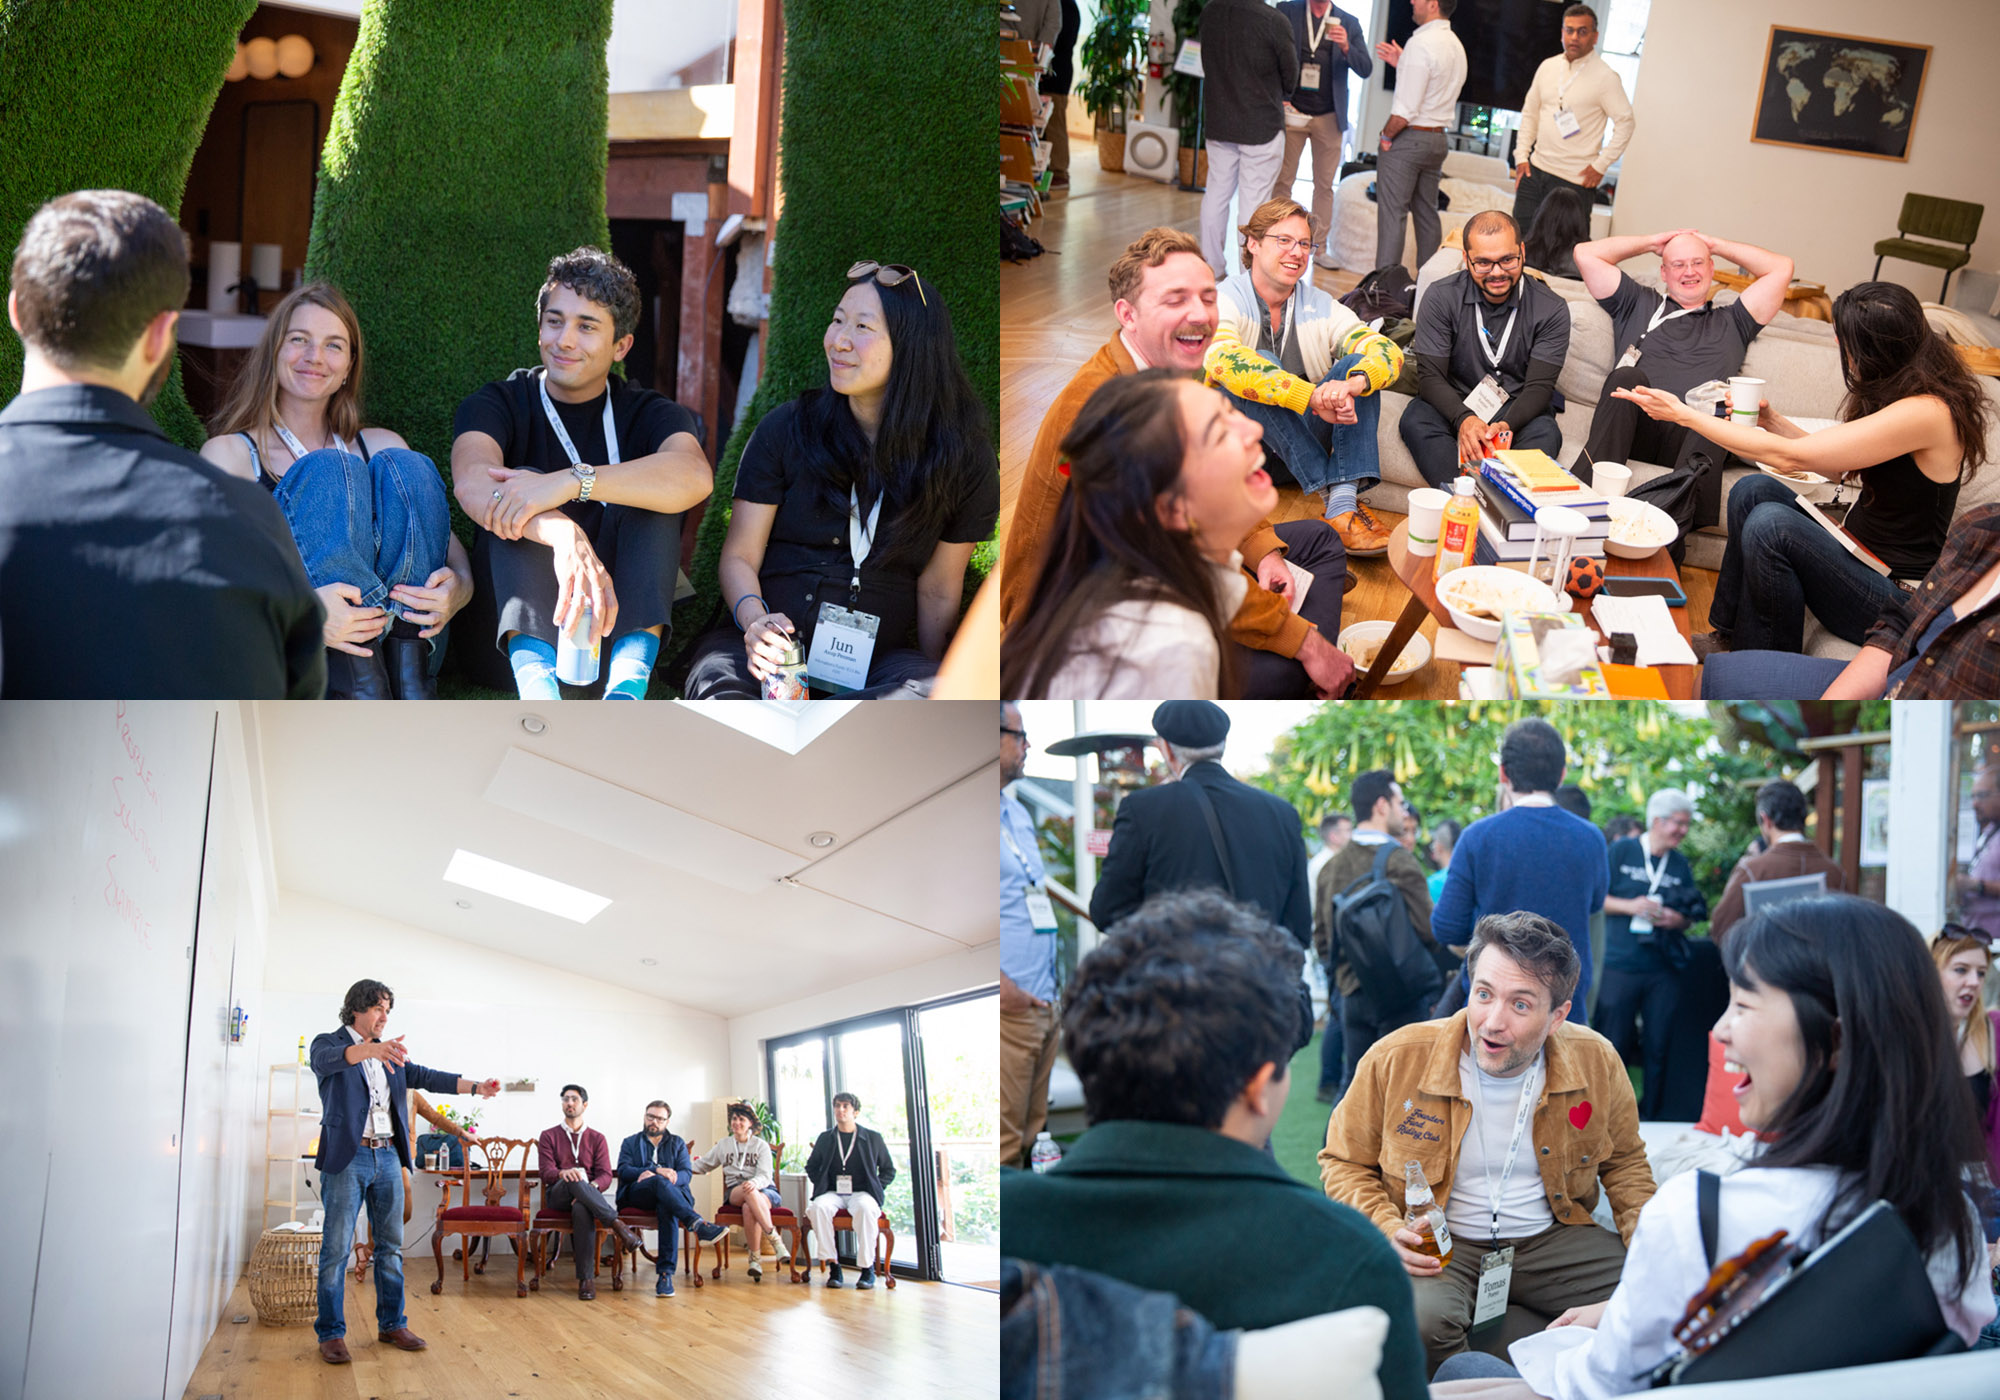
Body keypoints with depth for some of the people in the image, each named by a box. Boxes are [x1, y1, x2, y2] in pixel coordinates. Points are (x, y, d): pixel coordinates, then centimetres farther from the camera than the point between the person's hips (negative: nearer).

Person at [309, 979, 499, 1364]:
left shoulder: (390, 1054, 18)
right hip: (347, 1158, -6)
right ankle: (330, 1333, 0)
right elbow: (329, 1059, -25)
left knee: (391, 1246, 9)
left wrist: (475, 1087, -4)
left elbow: (425, 1077, 11)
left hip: (388, 1157, 6)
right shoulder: (328, 1044, -2)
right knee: (336, 1248, -5)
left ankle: (392, 1324, 18)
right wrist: (369, 1050, -46)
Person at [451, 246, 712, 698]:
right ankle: (536, 680, -46)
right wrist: (564, 534, -43)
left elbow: (695, 477, -20)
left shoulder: (647, 414, 6)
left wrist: (570, 483, -34)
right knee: (519, 484, -20)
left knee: (650, 493, -17)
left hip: (621, 633, 1)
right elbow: (472, 482, -22)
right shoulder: (499, 404, 4)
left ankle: (628, 687, -40)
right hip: (518, 635, -1)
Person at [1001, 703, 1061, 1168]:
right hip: (1010, 1004, -9)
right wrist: (998, 981, -21)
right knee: (1003, 1141, -8)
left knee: (1031, 1129, 12)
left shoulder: (1018, 812, 19)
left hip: (1042, 1002, 9)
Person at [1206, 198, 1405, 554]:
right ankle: (1331, 495, -32)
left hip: (1304, 446, 4)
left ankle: (1344, 505, -35)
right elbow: (1224, 362, -32)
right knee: (1261, 366, -29)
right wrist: (1313, 397, -41)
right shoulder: (1223, 301, -9)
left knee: (1358, 366, -17)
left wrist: (1351, 384, -35)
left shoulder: (1321, 307, 5)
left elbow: (1388, 351, -10)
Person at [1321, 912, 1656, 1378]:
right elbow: (1344, 1163, 3)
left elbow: (1625, 1161, 15)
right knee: (1417, 1322, -37)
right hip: (1436, 1246, -3)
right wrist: (1385, 1228, -16)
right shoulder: (1395, 1060, -13)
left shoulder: (1595, 1062, -5)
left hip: (1552, 1236, 3)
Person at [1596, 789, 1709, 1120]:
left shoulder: (1680, 865, 12)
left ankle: (1651, 1116, 13)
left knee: (1659, 1046, 2)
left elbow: (1692, 916, 16)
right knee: (1615, 1044, 1)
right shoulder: (1621, 852, 1)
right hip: (1620, 965, -3)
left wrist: (1680, 919, -6)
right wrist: (1630, 906, -14)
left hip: (1663, 969, 3)